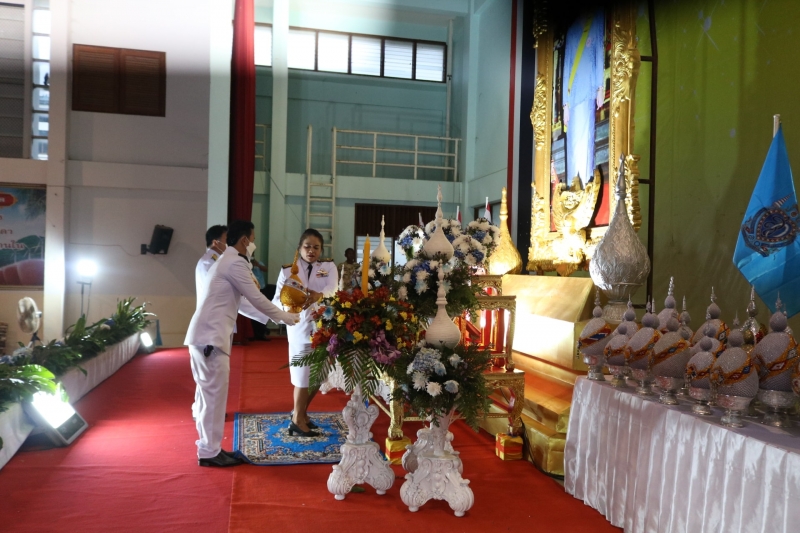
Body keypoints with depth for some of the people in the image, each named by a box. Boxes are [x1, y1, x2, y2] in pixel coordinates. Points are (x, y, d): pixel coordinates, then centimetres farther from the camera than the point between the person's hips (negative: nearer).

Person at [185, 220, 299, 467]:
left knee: (210, 394, 14)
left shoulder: (226, 261, 22)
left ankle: (209, 447, 23)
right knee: (214, 394, -3)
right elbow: (256, 298, -10)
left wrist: (271, 317, 23)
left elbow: (241, 303, 25)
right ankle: (209, 452, 5)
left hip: (207, 335, 10)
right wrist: (285, 316, 3)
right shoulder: (235, 263, -11)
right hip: (210, 337, -10)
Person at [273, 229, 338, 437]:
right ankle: (298, 419, 17)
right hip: (300, 328, -3)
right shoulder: (288, 270, 0)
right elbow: (277, 300, -9)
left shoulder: (329, 266, 4)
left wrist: (319, 295, -38)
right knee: (303, 375, 0)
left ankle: (300, 412, 32)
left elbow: (333, 290, -16)